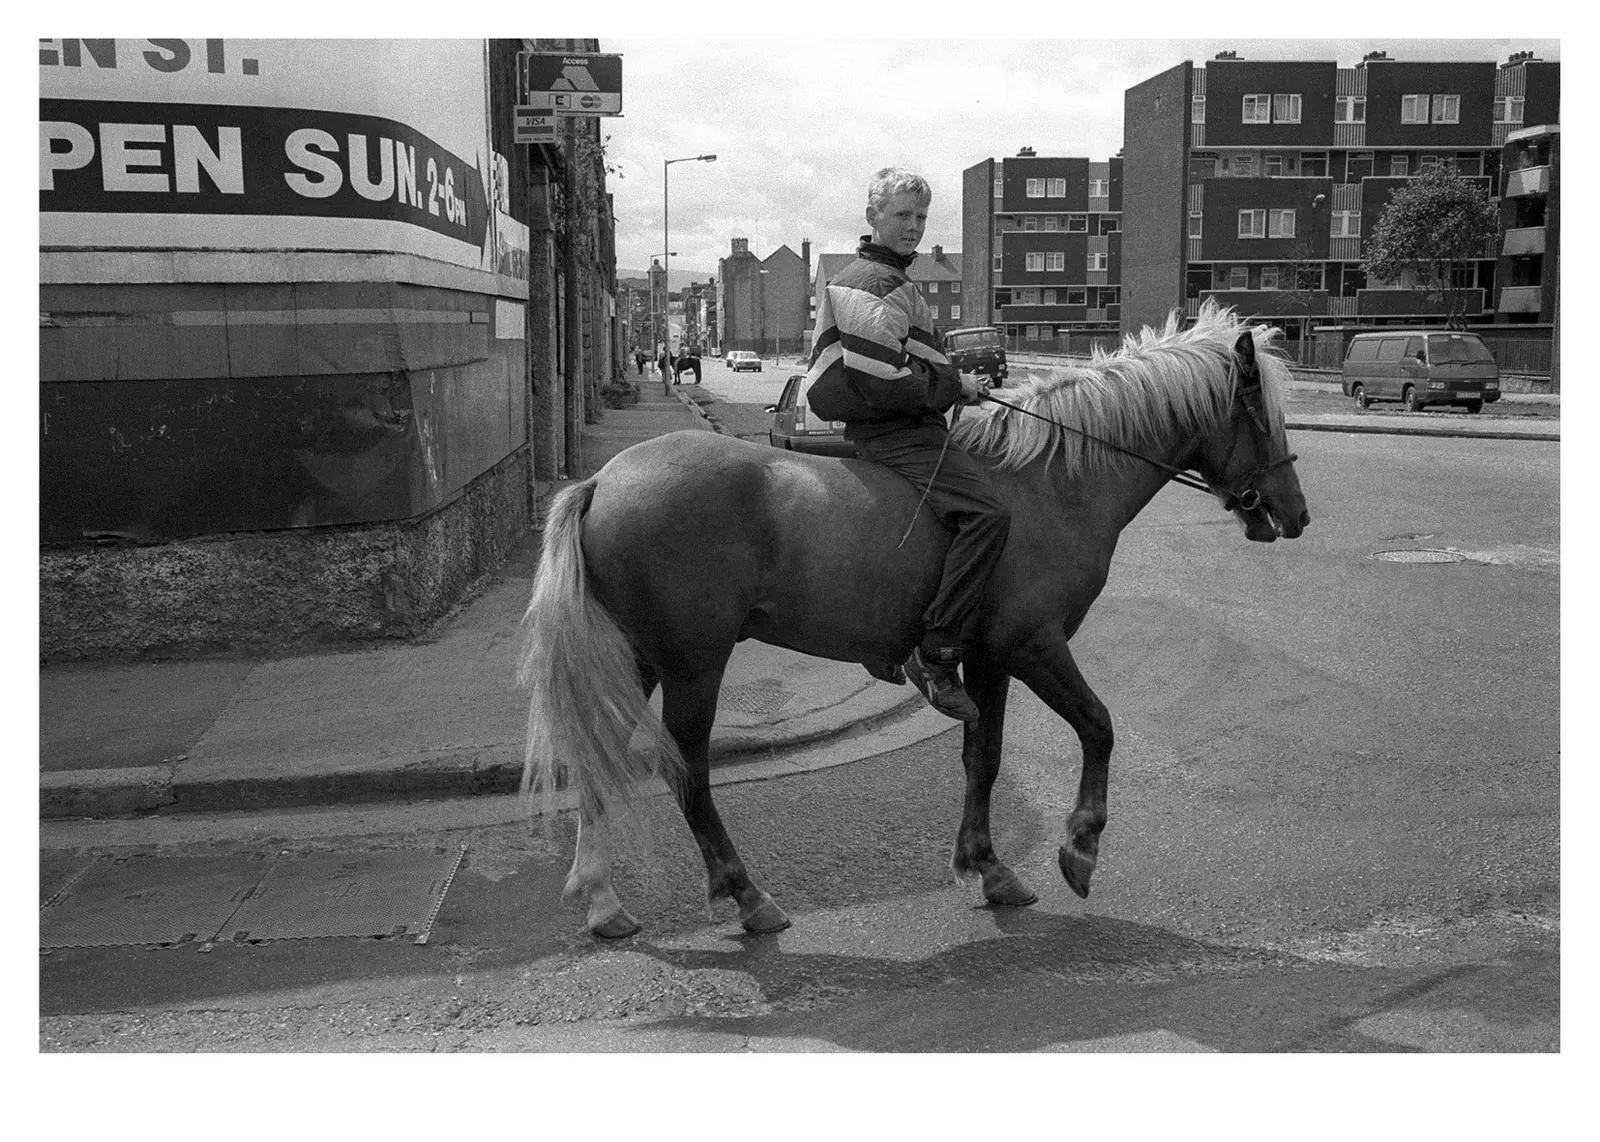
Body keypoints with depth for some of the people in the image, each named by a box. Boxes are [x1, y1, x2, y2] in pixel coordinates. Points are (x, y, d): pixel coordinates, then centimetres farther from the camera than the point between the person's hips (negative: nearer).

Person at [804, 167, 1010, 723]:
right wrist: (955, 384, -10)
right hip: (894, 431, -11)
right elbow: (886, 382, -21)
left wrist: (954, 377, 18)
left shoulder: (893, 280, 23)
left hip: (903, 425, 11)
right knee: (988, 512, -27)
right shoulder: (874, 283, -13)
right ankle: (935, 656, -27)